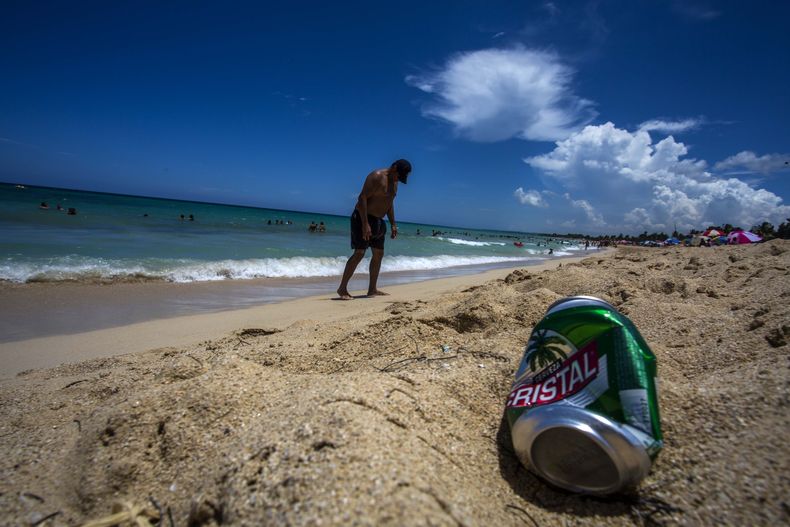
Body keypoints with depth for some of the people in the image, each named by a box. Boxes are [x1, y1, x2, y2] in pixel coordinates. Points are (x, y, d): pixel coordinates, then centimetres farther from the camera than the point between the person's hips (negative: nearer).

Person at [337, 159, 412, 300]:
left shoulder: (394, 182, 11)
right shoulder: (376, 176, -17)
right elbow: (362, 198, -23)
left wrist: (393, 224, 14)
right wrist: (365, 223, -29)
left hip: (378, 221, 9)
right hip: (363, 218, -9)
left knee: (378, 254, 8)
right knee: (359, 253, -13)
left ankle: (372, 289, 16)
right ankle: (342, 288, -6)